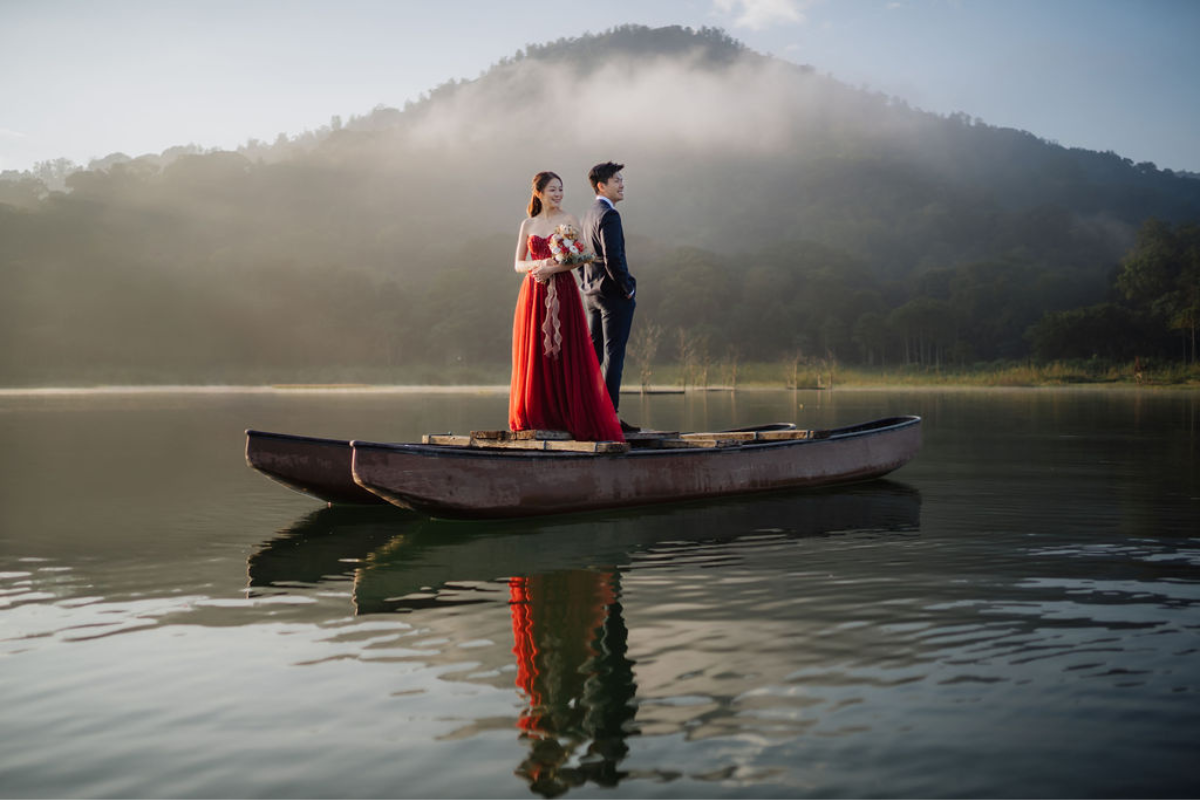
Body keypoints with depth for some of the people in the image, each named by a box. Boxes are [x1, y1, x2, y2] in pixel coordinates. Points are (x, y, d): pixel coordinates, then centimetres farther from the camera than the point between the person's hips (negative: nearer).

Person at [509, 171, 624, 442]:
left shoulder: (568, 220, 3)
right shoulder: (528, 224, 12)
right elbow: (518, 264, 11)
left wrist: (555, 268, -15)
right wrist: (538, 265, -9)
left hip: (563, 293, -3)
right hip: (534, 294, 3)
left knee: (566, 353, -4)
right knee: (534, 355, 2)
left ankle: (568, 415, 0)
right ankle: (536, 416, 9)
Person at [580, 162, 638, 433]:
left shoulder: (589, 214, 15)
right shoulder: (609, 215, -15)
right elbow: (613, 259, -23)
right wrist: (628, 288, -13)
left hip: (592, 293, 10)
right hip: (613, 294, -10)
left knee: (593, 354, 12)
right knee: (613, 356, -6)